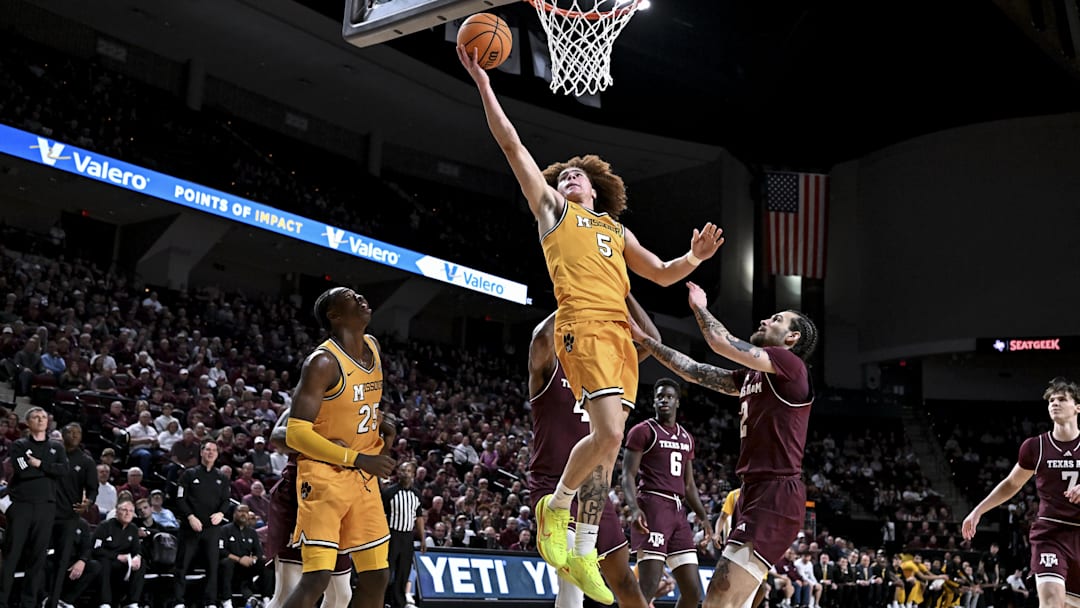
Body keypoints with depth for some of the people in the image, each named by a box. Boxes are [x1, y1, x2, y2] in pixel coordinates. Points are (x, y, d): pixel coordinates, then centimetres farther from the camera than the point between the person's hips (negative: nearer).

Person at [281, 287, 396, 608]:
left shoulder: (373, 347, 7)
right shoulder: (323, 362, -17)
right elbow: (296, 434, -22)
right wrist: (357, 458, -24)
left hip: (363, 478, 8)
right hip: (324, 476, -8)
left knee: (376, 576, 9)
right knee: (317, 577, -15)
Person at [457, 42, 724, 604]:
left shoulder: (616, 230, 32)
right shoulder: (552, 208, 19)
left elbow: (662, 274, 31)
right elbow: (513, 145, 15)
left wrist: (695, 258, 10)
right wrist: (482, 83, 11)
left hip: (621, 334, 5)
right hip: (583, 327, -5)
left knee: (607, 440, 2)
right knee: (609, 434, -21)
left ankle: (584, 554, 9)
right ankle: (555, 505, 3)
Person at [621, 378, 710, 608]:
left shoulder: (686, 438, 20)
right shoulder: (643, 431, 0)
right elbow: (628, 476, -7)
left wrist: (703, 517, 15)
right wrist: (634, 509, -24)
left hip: (678, 512, 7)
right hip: (652, 509, -7)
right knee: (648, 586, -16)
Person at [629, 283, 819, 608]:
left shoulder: (790, 364, -7)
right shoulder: (751, 377, 19)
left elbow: (723, 343, -14)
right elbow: (695, 372, 22)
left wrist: (699, 307, 5)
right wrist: (642, 338, 23)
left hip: (775, 497, -10)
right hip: (754, 493, 10)